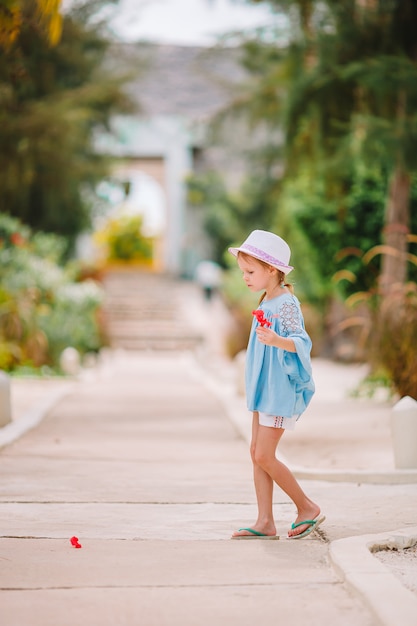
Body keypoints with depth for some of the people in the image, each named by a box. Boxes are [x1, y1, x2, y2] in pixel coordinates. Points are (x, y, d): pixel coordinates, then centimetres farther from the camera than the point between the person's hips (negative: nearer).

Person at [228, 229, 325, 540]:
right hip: (265, 388, 10)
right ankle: (265, 522, 10)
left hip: (281, 390, -10)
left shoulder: (286, 304, -16)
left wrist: (275, 340, -45)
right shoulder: (266, 304, 12)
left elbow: (302, 341, -27)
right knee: (257, 453, 7)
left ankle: (308, 508, 7)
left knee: (264, 456, -9)